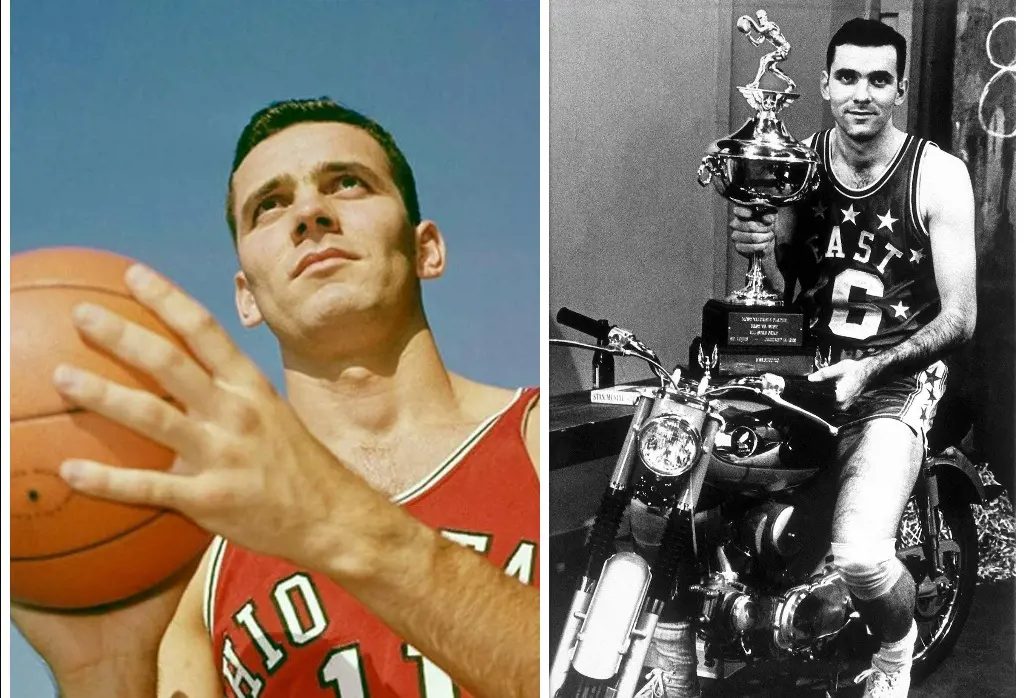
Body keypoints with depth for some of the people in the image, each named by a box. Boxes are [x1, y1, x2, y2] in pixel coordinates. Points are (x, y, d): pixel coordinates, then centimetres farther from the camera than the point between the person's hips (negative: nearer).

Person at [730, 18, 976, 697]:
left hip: (897, 380, -4)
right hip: (809, 366, 4)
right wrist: (760, 248, -15)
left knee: (861, 557, -23)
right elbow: (782, 288, 7)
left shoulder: (938, 174, -8)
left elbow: (959, 317, -9)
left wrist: (869, 369, -22)